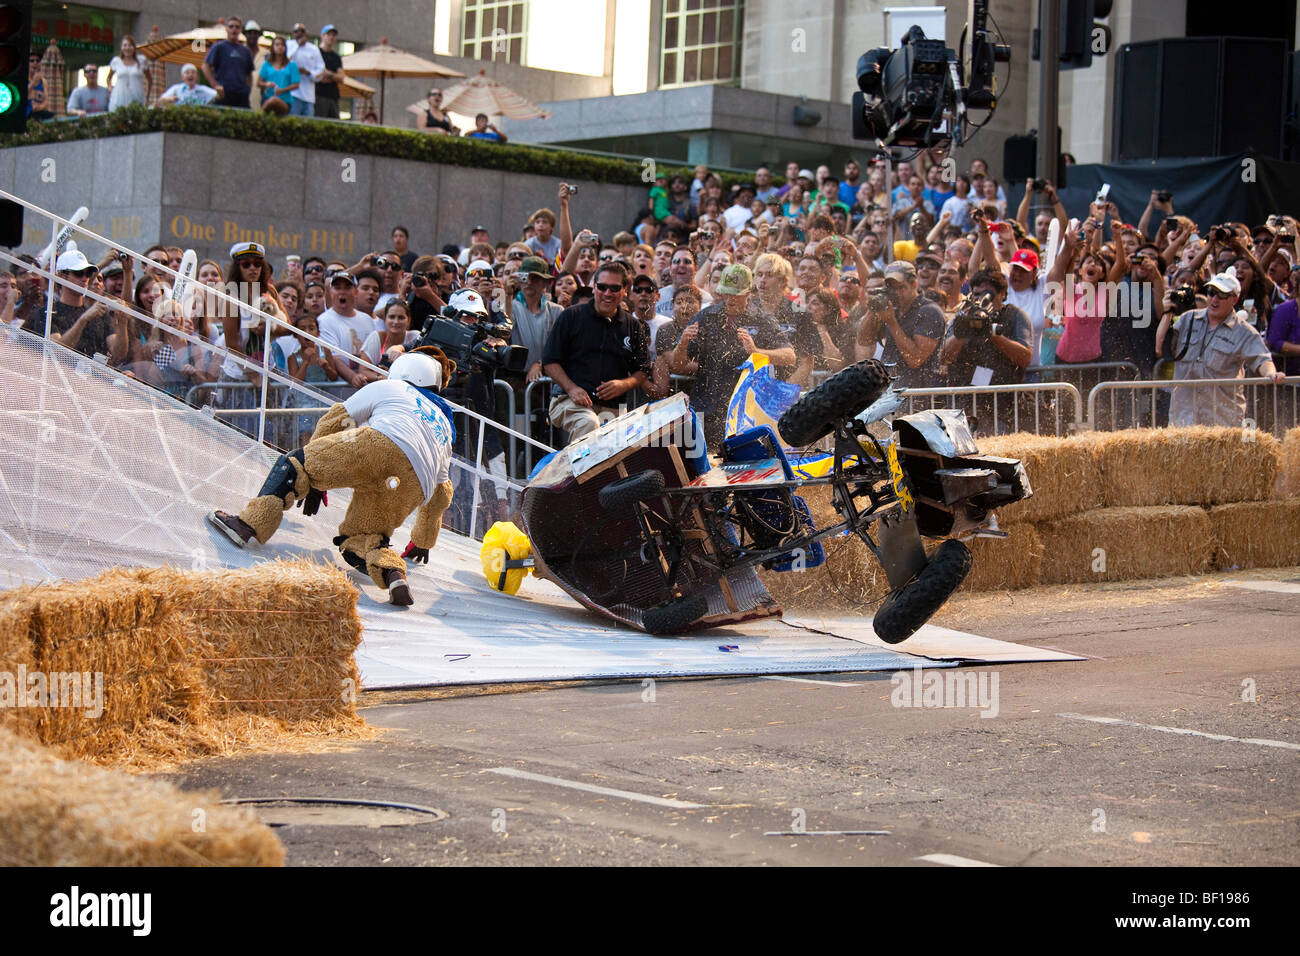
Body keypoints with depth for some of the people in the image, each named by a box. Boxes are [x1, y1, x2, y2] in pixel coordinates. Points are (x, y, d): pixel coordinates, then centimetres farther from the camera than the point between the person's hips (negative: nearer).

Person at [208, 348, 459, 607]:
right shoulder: (445, 426, 42)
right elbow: (441, 494, 44)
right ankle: (392, 572, -17)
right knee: (359, 540, 15)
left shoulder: (387, 388, 30)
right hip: (413, 487, 5)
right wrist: (423, 542, 55)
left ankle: (248, 524, -16)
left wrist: (314, 481, 28)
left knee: (296, 464, 4)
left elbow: (335, 420, 24)